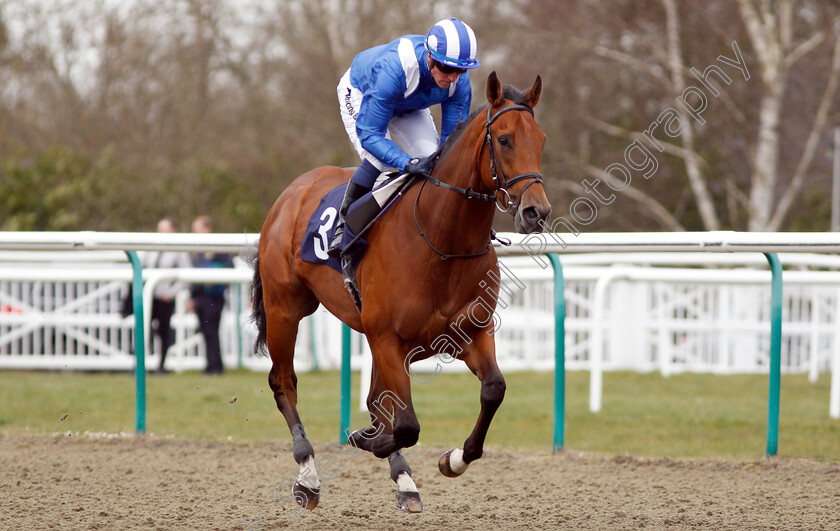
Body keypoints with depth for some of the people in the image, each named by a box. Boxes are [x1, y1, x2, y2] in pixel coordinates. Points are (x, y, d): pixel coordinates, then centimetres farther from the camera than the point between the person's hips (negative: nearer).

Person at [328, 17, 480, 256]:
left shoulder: (459, 80, -30)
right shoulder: (393, 69, -47)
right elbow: (369, 135, -44)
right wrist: (407, 163, -57)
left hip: (408, 106, 5)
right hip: (359, 92, -5)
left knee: (431, 157, -15)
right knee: (377, 159, -29)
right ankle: (344, 228, -12)